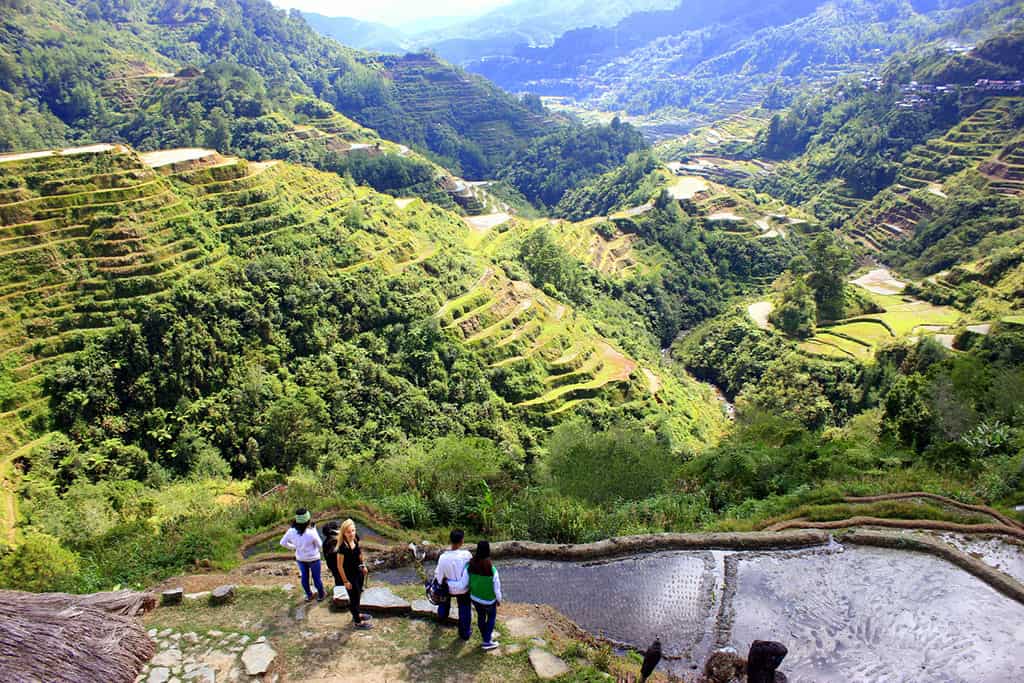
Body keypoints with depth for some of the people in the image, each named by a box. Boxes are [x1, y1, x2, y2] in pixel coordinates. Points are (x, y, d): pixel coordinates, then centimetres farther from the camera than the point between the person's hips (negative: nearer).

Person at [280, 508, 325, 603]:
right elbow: (320, 545, -16)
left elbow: (283, 543, -4)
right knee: (316, 578, 18)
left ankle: (309, 595, 45)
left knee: (304, 578, 25)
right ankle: (321, 595, 39)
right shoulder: (311, 533, -34)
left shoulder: (291, 531, -22)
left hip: (300, 559, 4)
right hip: (313, 559, -4)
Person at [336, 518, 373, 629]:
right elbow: (340, 565, -21)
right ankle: (358, 622, 31)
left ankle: (357, 614, 48)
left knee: (358, 595, 26)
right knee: (354, 597, 11)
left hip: (358, 572, 7)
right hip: (349, 575, -7)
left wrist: (363, 566, 13)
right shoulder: (343, 547, -30)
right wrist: (345, 581, -15)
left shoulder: (356, 539, -11)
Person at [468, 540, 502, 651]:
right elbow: (497, 588, -18)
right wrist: (499, 599, 1)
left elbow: (469, 582, -9)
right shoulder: (492, 570, -31)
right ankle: (487, 641, 24)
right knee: (492, 617, 24)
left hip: (475, 598, 3)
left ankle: (485, 636, 47)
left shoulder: (471, 565, -22)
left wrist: (473, 592, 11)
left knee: (481, 616, 26)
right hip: (489, 600, -3)